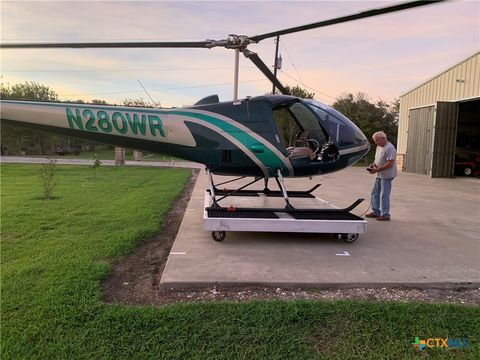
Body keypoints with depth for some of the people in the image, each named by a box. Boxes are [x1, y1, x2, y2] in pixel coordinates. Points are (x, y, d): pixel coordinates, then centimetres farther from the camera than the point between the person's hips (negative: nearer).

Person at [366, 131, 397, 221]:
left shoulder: (390, 148, -17)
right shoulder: (379, 147, 12)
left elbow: (390, 164, -22)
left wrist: (376, 170, -24)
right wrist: (373, 164, 1)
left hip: (387, 176, -9)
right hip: (379, 175, 9)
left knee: (384, 195, -5)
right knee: (375, 193, 13)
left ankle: (385, 215, 4)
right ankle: (376, 212, 24)